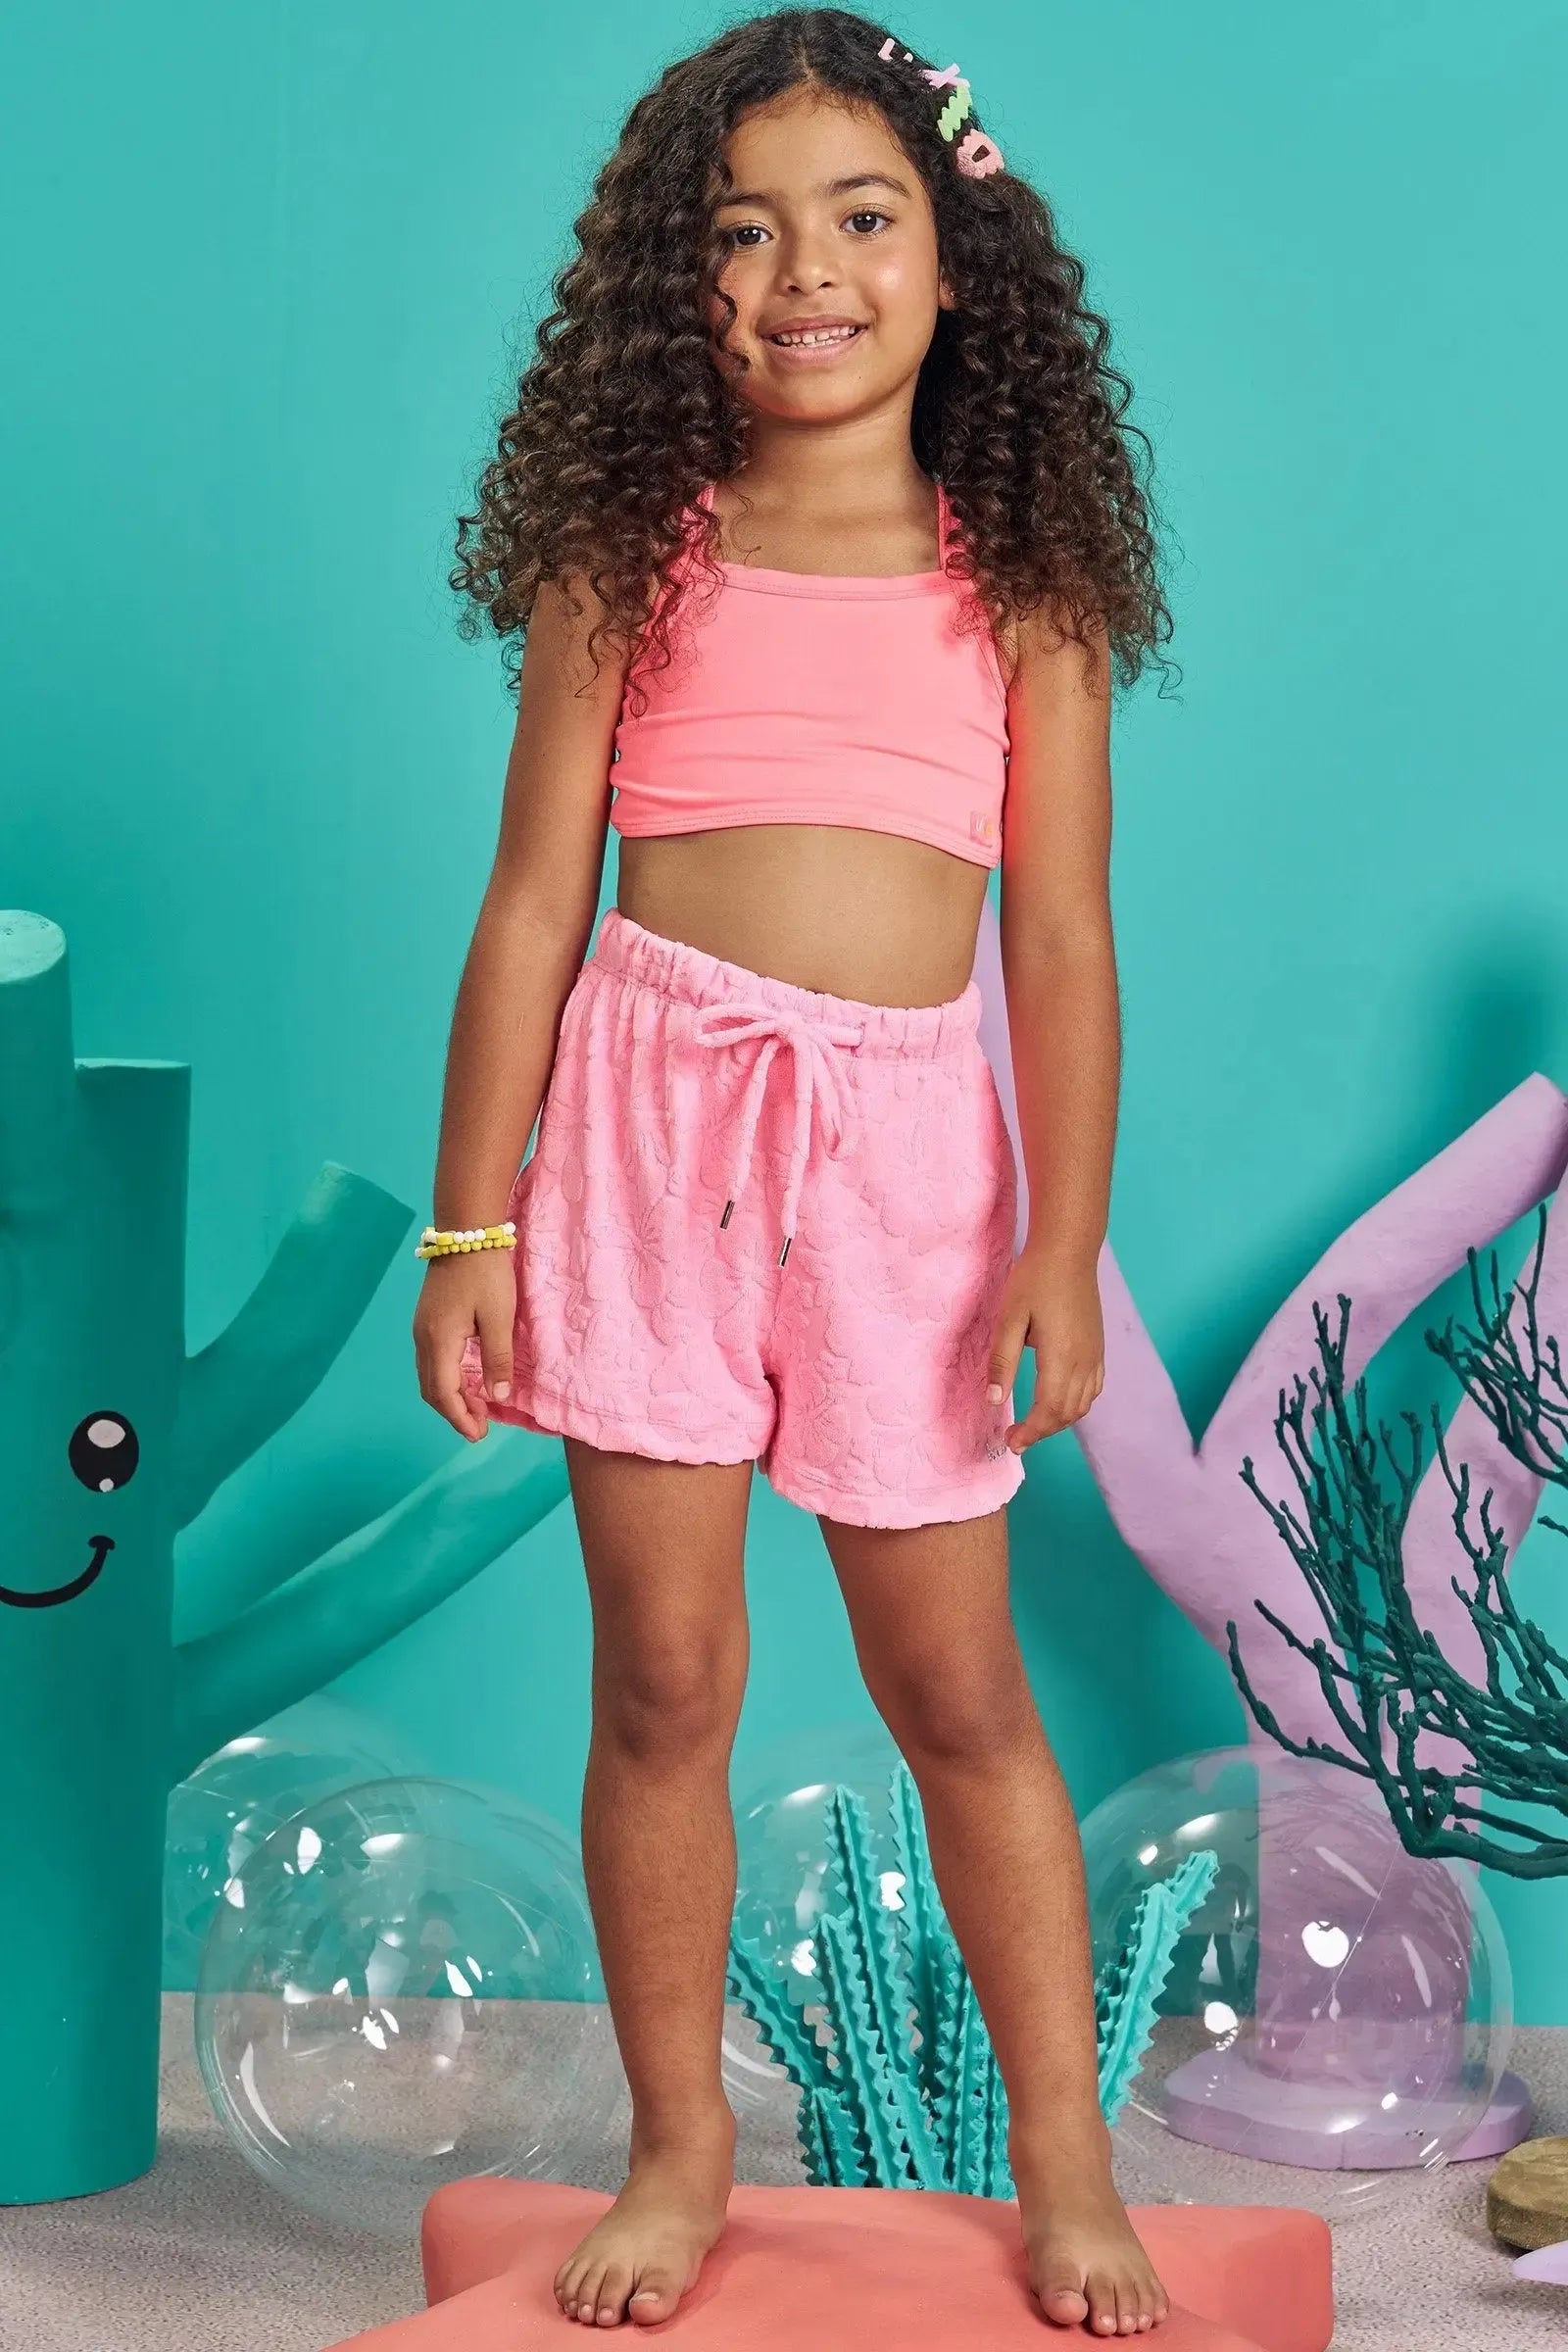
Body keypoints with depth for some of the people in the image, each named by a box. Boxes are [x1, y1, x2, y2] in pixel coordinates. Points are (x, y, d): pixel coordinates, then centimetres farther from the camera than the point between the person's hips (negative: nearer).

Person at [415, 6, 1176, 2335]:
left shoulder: (1017, 580, 4)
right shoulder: (631, 560, 4)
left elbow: (1064, 935, 2)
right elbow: (530, 899, 3)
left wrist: (1066, 1238, -6)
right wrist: (469, 1223, 0)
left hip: (907, 1135, 0)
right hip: (651, 1102, 0)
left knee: (956, 1687, 7)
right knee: (664, 1675, 5)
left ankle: (1067, 2161, 21)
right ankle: (680, 2147, 21)